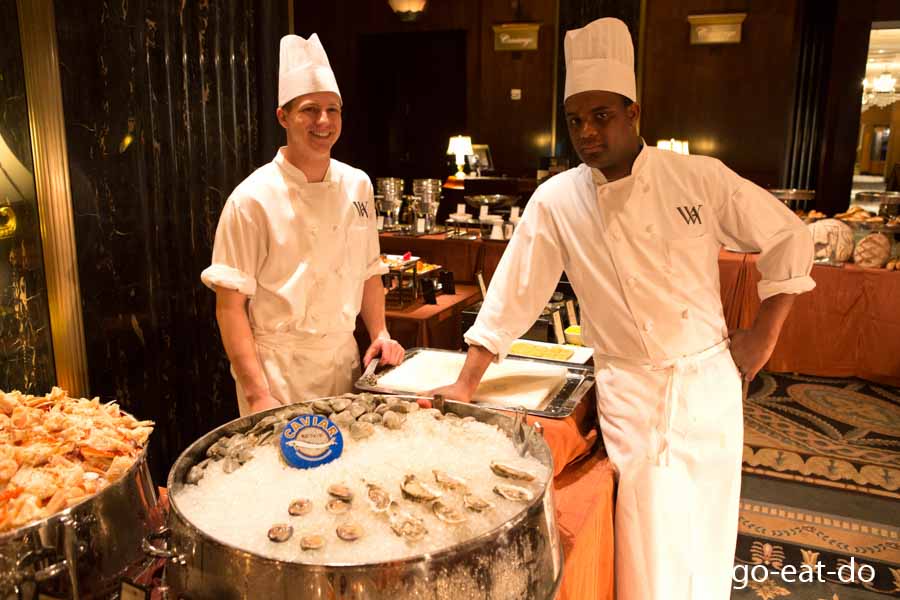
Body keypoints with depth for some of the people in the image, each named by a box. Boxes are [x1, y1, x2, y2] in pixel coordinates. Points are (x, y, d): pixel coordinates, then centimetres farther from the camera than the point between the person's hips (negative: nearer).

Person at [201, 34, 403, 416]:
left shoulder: (357, 186, 2)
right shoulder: (254, 198, -14)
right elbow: (230, 304, -14)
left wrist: (380, 333, 2)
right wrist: (257, 394, -18)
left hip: (345, 360, 5)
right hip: (279, 369, -5)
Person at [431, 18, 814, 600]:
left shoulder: (701, 177, -6)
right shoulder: (555, 201, -7)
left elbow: (788, 237, 5)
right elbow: (515, 294, -5)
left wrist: (765, 333, 1)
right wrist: (466, 385, -5)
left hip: (710, 380, 2)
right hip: (631, 393, -1)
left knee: (707, 531, 15)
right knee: (651, 550, 2)